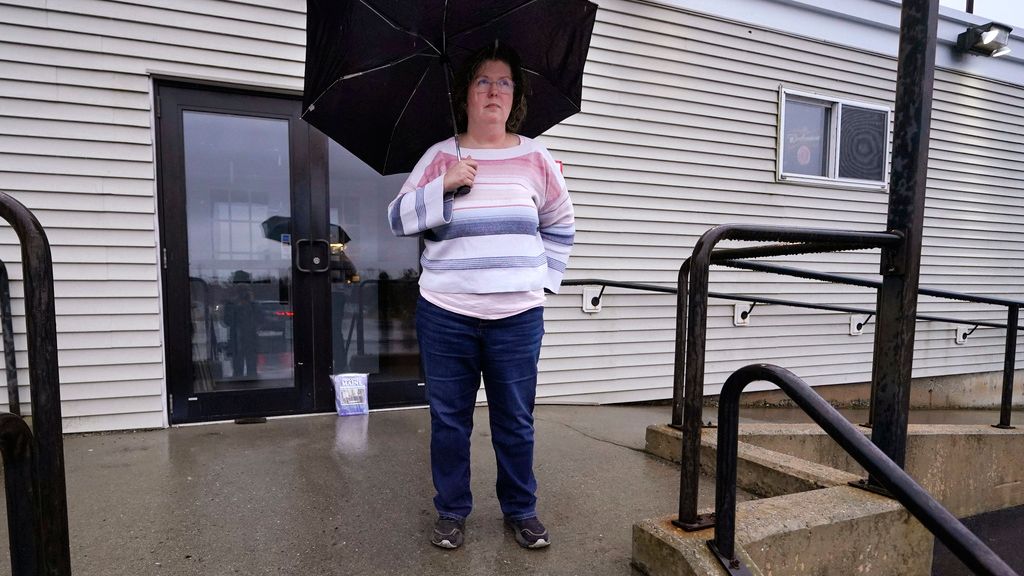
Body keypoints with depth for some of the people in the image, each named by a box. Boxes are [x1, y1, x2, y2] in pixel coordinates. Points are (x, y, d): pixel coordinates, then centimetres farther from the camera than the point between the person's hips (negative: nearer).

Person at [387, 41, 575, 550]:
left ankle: (521, 511, 31)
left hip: (518, 316, 1)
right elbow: (397, 219, -1)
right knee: (449, 419, 10)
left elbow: (560, 224, 16)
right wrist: (445, 185, -14)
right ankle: (451, 512, 30)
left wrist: (545, 277, 7)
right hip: (446, 315, 0)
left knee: (515, 422, 11)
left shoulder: (534, 157, 6)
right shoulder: (440, 157, 2)